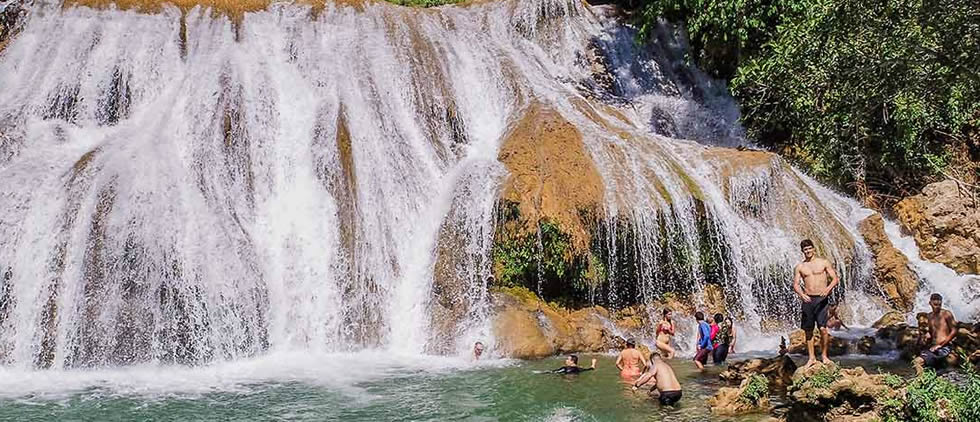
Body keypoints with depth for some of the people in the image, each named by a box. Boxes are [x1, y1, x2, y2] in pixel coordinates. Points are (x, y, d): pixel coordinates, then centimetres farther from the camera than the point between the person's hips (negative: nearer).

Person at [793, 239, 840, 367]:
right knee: (808, 330, 4)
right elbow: (795, 284, 4)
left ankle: (824, 355, 5)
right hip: (807, 299, 2)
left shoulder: (824, 263, 4)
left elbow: (835, 279, 1)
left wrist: (828, 289, -19)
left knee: (823, 328, -10)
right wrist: (801, 294, -17)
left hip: (821, 299, -2)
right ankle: (812, 357, 13)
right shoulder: (800, 267, 9)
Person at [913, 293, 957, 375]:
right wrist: (928, 335, 2)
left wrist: (940, 345, -11)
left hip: (945, 347, -7)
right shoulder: (929, 316, 17)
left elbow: (954, 331, -7)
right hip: (933, 347, 7)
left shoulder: (946, 314, -3)